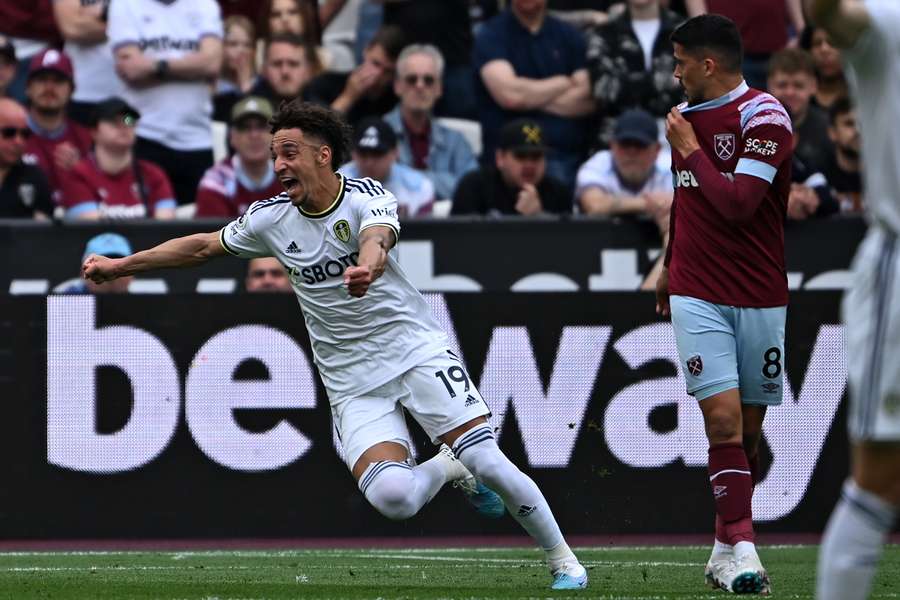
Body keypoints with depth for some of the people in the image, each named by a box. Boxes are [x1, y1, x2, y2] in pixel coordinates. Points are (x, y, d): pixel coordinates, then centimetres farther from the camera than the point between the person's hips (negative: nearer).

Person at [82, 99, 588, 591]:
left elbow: (375, 239, -34)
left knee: (488, 462, -16)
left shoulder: (367, 198, -11)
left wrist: (367, 266, -58)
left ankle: (564, 562, 4)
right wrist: (120, 266, 14)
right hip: (352, 382, 3)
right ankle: (448, 466, 12)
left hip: (417, 348, -3)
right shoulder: (271, 219, 2)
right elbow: (202, 247, 14)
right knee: (391, 496, -22)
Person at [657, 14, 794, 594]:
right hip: (698, 295, 3)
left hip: (760, 296, -3)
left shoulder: (764, 116, -10)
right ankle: (742, 551, -17)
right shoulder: (685, 115, 11)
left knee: (748, 426, 5)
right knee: (723, 416, -12)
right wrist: (670, 266, 34)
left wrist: (691, 151, -11)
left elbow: (737, 203, -21)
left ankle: (726, 546, 18)